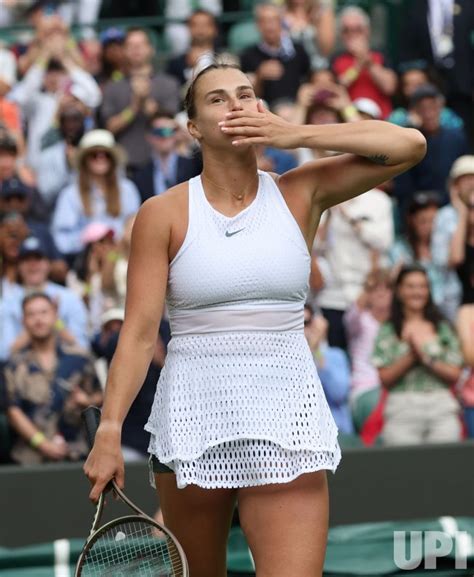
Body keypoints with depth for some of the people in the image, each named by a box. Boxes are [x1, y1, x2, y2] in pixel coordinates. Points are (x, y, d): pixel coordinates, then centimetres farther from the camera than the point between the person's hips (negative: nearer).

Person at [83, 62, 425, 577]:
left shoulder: (300, 194, 3)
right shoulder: (163, 215, -1)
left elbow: (409, 145, -3)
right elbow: (139, 332, -5)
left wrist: (296, 135, -8)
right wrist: (109, 429, -15)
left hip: (287, 424, 0)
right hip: (192, 418, 0)